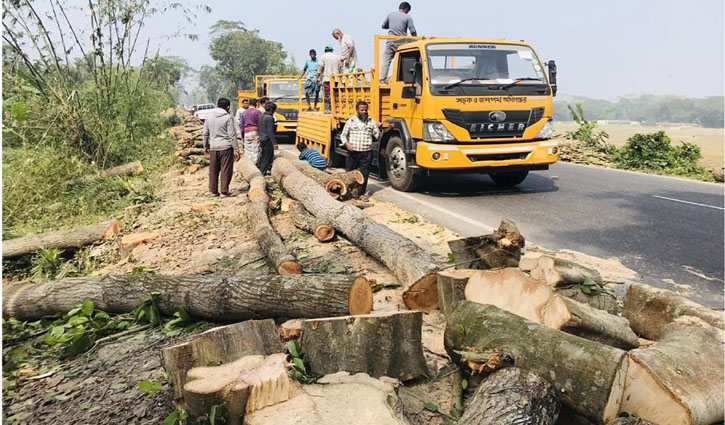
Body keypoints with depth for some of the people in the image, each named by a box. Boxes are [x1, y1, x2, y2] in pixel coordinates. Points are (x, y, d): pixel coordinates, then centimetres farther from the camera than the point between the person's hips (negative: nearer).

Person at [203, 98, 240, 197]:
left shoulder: (209, 117, 8)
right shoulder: (228, 117, -8)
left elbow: (205, 134, 12)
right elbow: (232, 135, -11)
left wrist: (206, 146, 23)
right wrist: (236, 149, -7)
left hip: (213, 147, 5)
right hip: (226, 147, -5)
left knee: (213, 170, 12)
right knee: (226, 170, 1)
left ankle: (213, 191, 17)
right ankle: (224, 191, 1)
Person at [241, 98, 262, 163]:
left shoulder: (245, 112, 11)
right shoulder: (258, 112, -4)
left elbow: (242, 126, 13)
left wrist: (242, 137, 19)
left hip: (246, 133, 5)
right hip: (255, 133, -5)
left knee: (247, 150, 10)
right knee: (255, 150, -3)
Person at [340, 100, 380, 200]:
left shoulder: (371, 122, 6)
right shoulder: (351, 121, 5)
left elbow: (377, 136, 4)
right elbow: (343, 135, 8)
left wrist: (378, 128, -14)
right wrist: (346, 143, -10)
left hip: (366, 152, 0)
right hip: (353, 152, 0)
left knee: (364, 174, 2)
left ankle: (362, 193, 12)